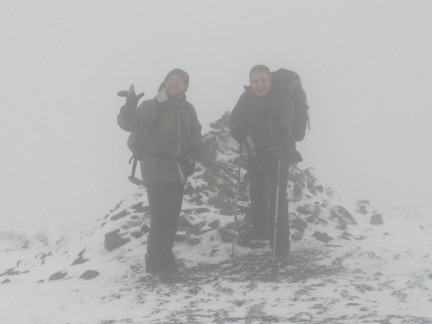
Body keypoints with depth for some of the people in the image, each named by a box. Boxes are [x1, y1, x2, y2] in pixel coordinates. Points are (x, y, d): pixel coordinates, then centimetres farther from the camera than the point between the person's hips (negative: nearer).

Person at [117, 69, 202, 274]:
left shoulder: (188, 110, 9)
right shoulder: (153, 106, -10)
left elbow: (195, 132, 23)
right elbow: (130, 123, -22)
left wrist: (195, 150, 4)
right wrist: (130, 107, -41)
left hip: (178, 173, 6)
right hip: (157, 171, -6)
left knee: (171, 219, 13)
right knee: (161, 219, -10)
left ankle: (164, 260, 26)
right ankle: (156, 263, 2)